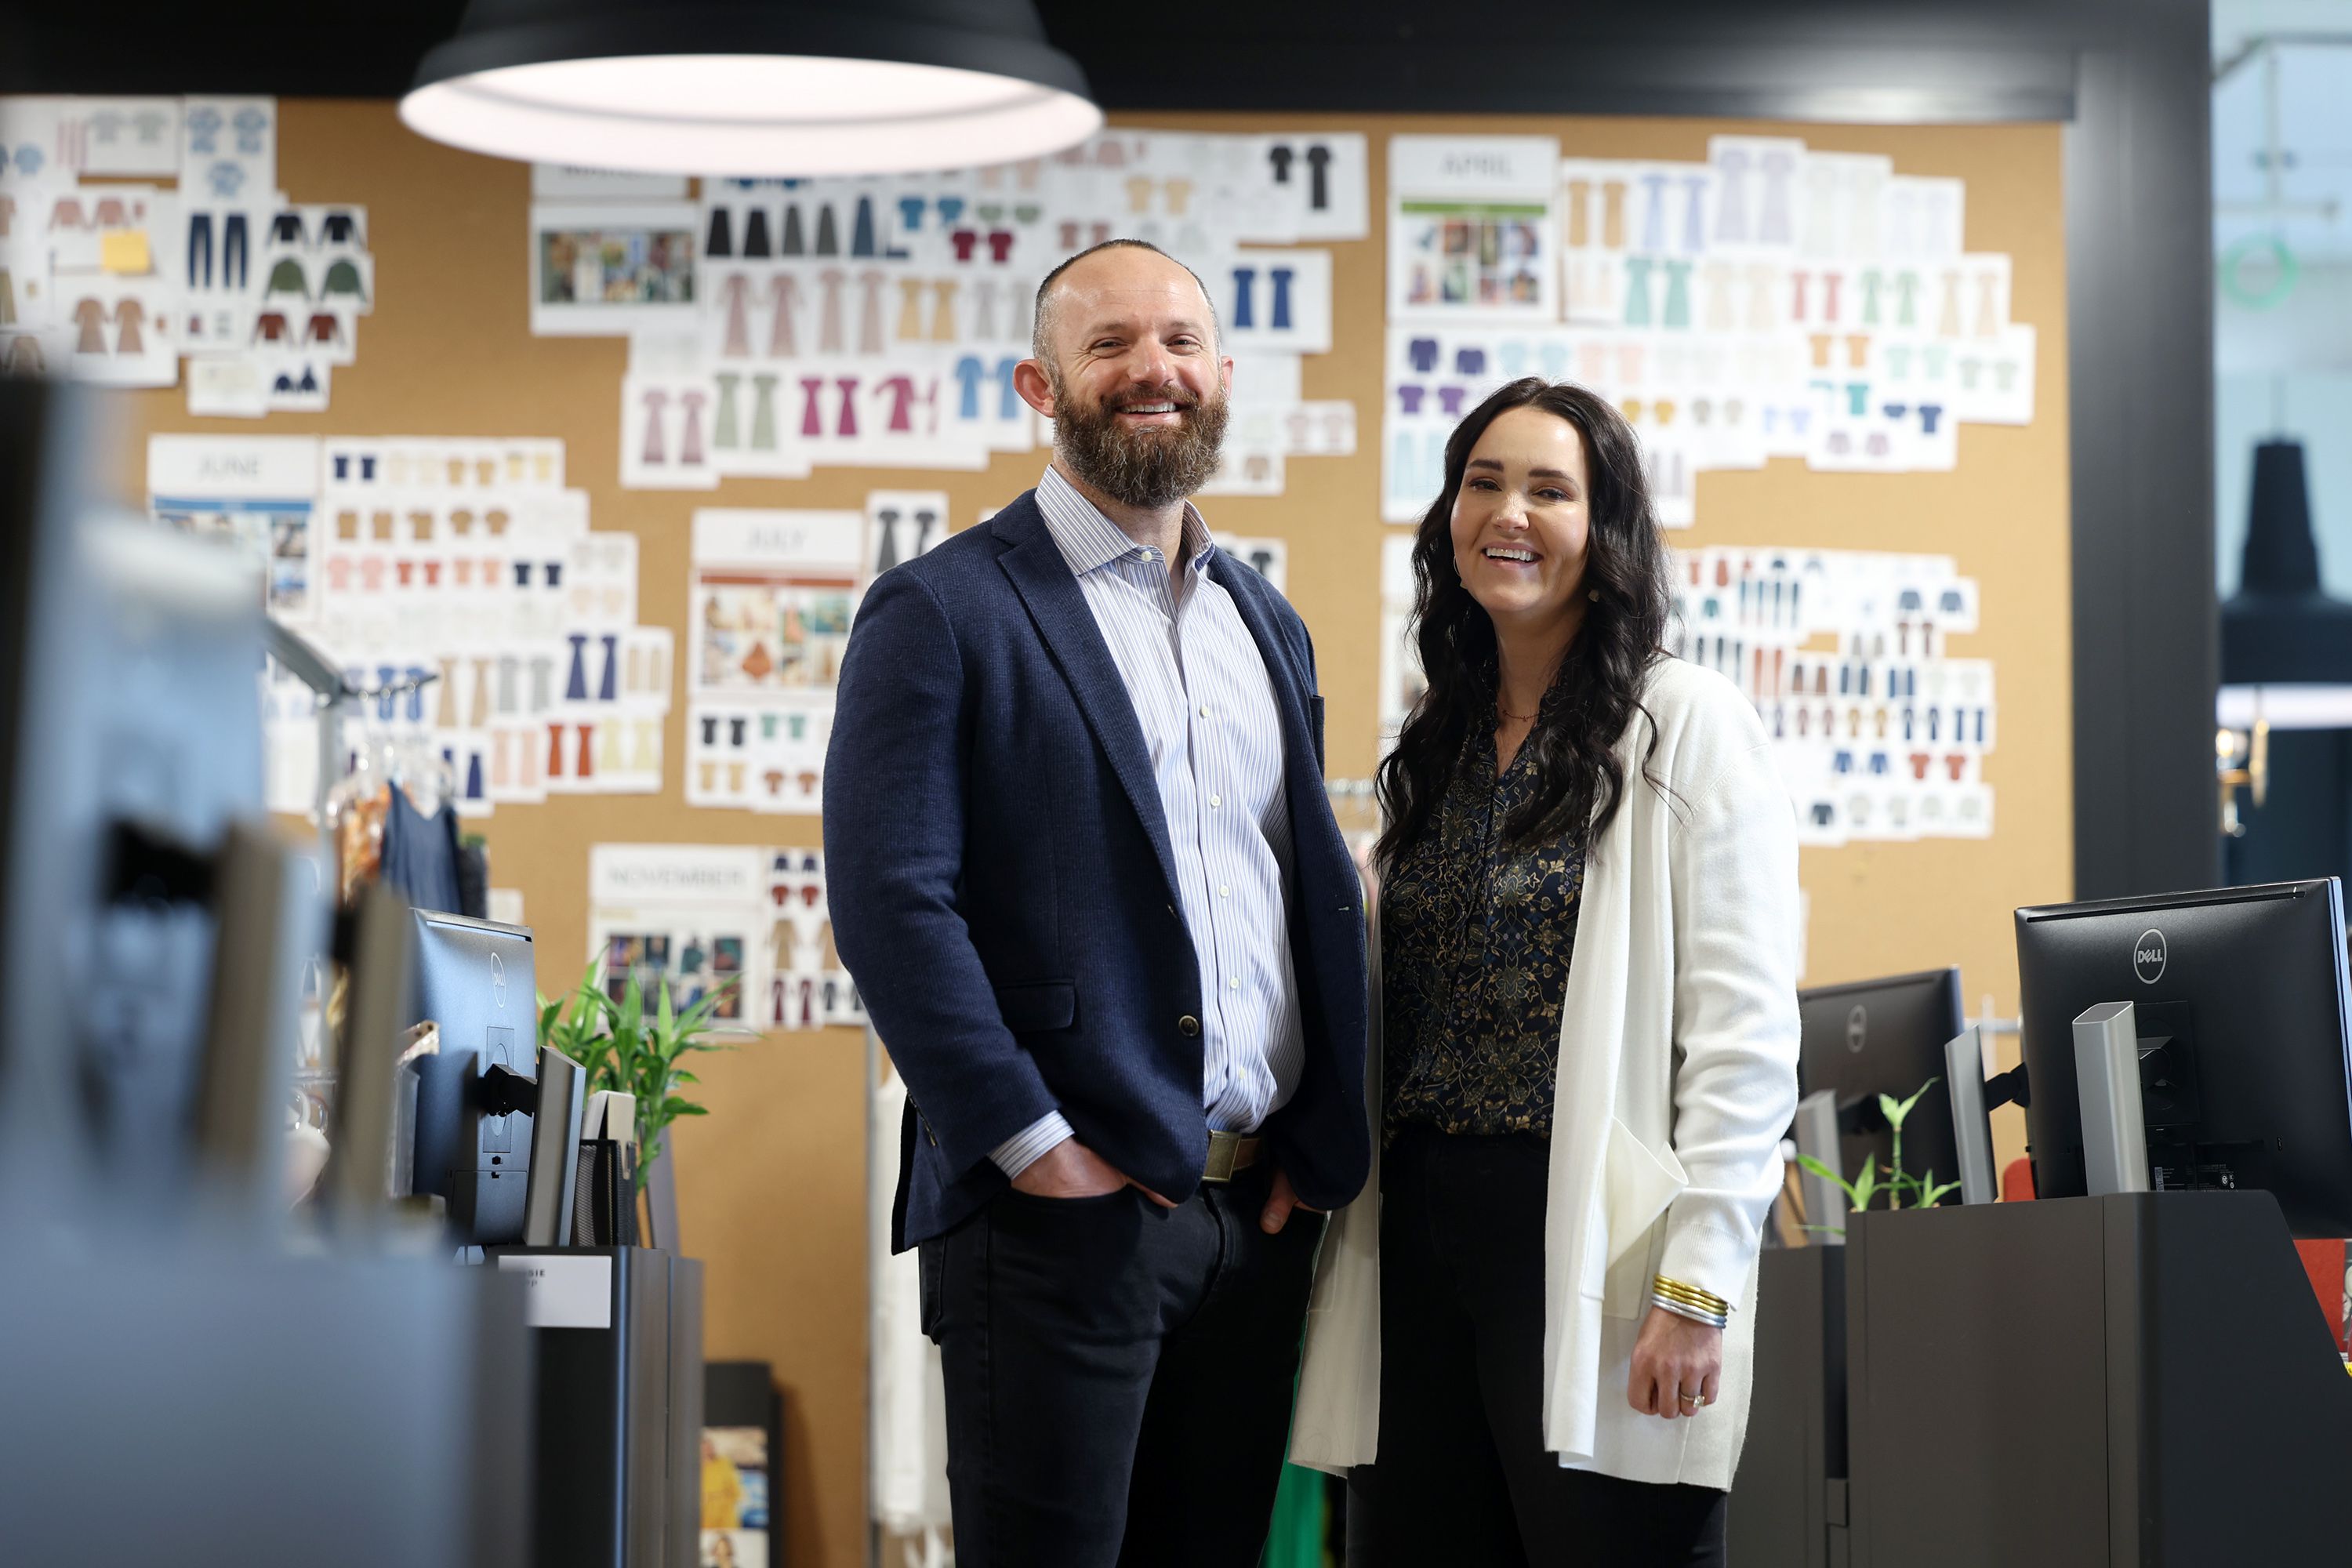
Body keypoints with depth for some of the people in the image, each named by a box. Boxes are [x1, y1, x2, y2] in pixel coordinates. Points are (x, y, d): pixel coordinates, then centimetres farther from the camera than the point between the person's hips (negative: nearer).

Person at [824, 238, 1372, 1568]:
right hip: (1066, 1213, -6)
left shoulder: (1268, 623, 17)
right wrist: (1034, 1145, -16)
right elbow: (892, 904, -13)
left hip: (1258, 1210, 6)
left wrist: (1320, 1143, 6)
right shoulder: (943, 611, -5)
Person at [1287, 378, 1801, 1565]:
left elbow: (1747, 1031, -9)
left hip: (1592, 1245, -6)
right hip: (1419, 1246, 6)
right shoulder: (1436, 749, 18)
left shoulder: (1685, 728, -3)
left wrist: (1697, 1286, -16)